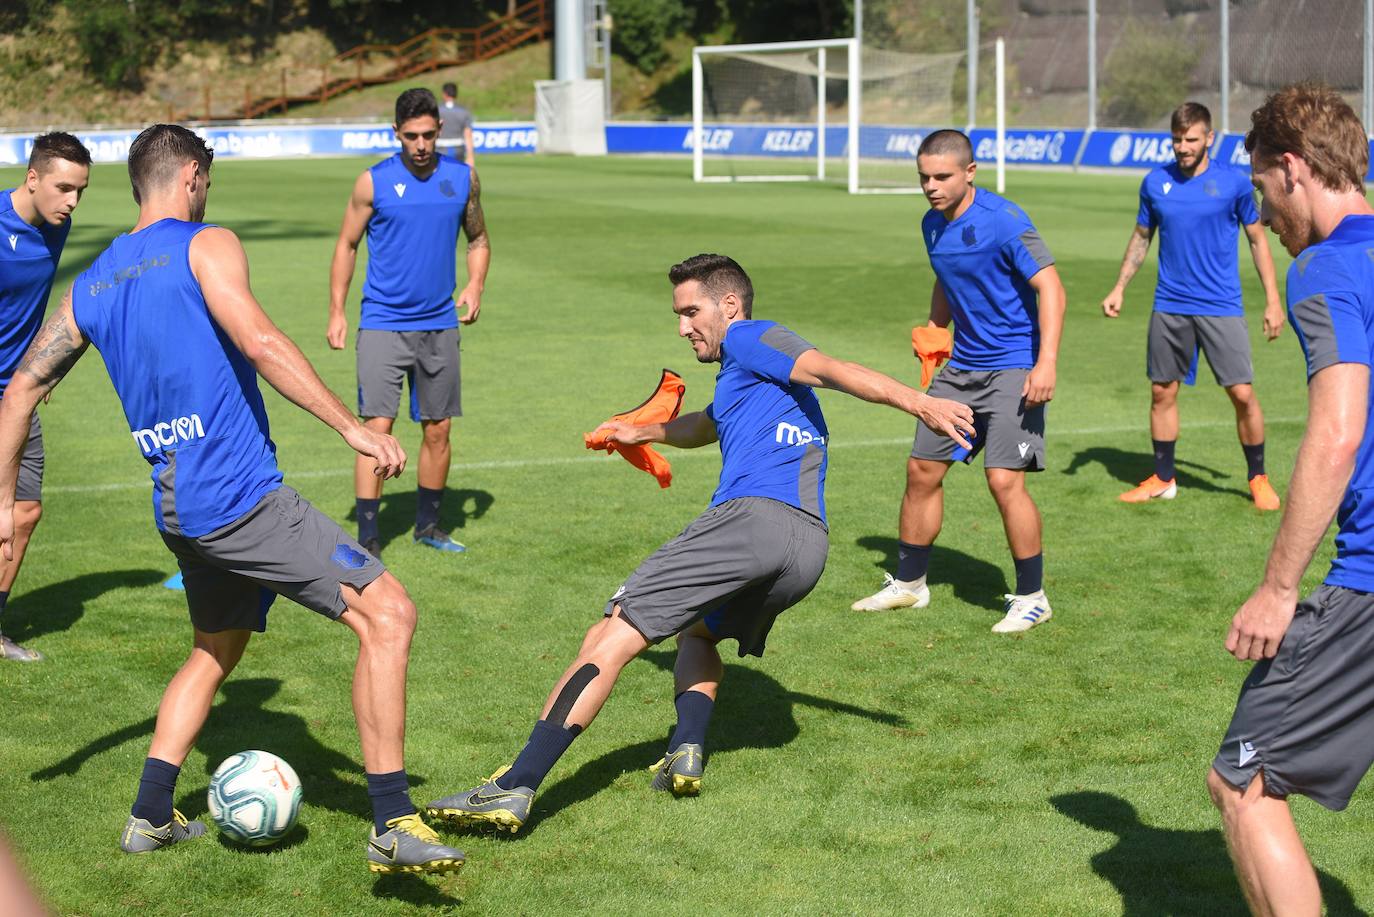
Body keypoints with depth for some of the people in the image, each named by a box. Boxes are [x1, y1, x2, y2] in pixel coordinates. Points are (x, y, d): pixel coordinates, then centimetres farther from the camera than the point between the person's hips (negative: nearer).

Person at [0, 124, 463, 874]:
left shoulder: (89, 286, 16)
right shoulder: (206, 246, -5)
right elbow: (259, 342, -20)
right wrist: (352, 427, -20)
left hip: (177, 513, 8)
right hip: (242, 496, -8)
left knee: (214, 653, 29)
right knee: (388, 614, -9)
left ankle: (150, 817, 29)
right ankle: (392, 826, -15)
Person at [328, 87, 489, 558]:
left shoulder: (463, 178, 3)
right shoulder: (373, 182, -5)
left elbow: (478, 239, 17)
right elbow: (346, 245, 4)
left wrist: (475, 285, -1)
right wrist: (337, 312, -2)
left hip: (440, 325, 3)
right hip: (382, 323, -3)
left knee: (438, 430, 9)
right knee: (377, 427, -12)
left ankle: (428, 524, 26)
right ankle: (368, 538, -9)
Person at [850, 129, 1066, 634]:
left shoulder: (1003, 220, -17)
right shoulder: (933, 224, 7)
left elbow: (1050, 288, -20)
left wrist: (1046, 363, -28)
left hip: (1012, 368, -8)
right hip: (961, 366, 8)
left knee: (1004, 480, -15)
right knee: (922, 470, 9)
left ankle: (1032, 597, 1)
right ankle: (908, 583, 25)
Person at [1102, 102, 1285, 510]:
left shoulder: (1234, 182, -5)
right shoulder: (1155, 183, 2)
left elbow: (1257, 240, 5)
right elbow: (1141, 238, 15)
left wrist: (1272, 300, 2)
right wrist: (1119, 288, 8)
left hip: (1221, 306, -3)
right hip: (1169, 307, 3)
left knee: (1243, 394, -6)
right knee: (1162, 392, 7)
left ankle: (1258, 479, 11)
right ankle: (1163, 479, 22)